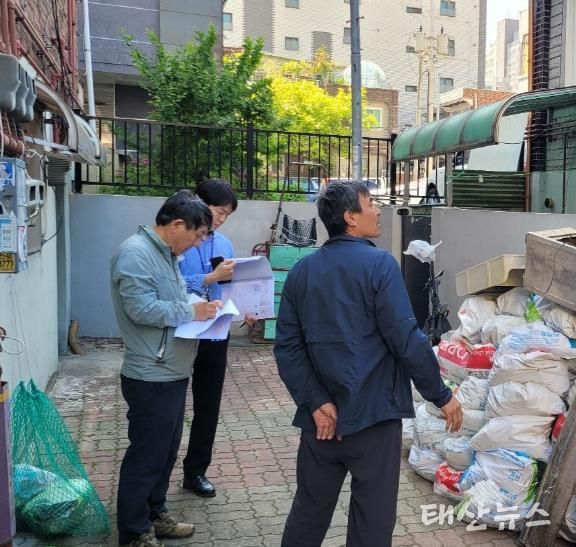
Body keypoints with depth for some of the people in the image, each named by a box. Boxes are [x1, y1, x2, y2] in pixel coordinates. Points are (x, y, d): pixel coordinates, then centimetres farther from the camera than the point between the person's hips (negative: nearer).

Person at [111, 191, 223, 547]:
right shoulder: (136, 253, -18)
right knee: (146, 456, 2)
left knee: (165, 451, 20)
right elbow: (142, 309, -25)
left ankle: (155, 515, 35)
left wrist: (200, 310, 3)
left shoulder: (167, 253, 13)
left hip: (172, 373, 10)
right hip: (151, 378, -10)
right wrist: (191, 312, -18)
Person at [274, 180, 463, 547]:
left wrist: (316, 402, -5)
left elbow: (287, 347, -2)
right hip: (373, 413, -5)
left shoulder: (301, 271, 4)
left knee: (309, 512, 19)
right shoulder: (379, 263, -12)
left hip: (322, 416, 6)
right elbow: (407, 340, -15)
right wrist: (442, 395, -5)